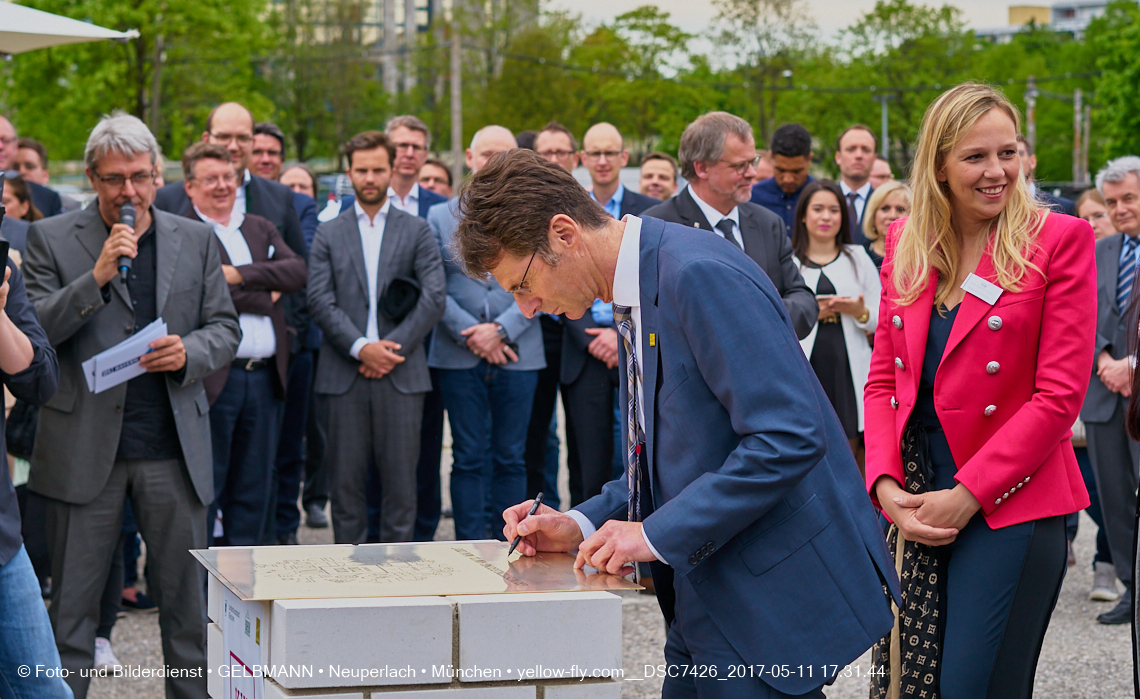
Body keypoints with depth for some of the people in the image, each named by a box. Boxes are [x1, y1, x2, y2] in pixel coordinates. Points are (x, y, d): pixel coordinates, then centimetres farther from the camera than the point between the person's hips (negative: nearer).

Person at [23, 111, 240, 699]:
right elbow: (34, 332, -6)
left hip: (173, 447, 2)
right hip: (85, 447, -2)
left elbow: (226, 330, 11)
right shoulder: (51, 239, 2)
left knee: (185, 596, 8)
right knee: (72, 600, 4)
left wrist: (189, 353, -10)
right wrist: (97, 277, -18)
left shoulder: (196, 240, 10)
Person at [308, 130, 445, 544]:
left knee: (400, 478, -1)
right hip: (343, 374, 0)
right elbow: (320, 300, 0)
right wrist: (361, 348, -12)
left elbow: (434, 297, 1)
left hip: (401, 374, 0)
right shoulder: (328, 234, 11)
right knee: (345, 480, 2)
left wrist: (392, 347, -9)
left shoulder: (417, 231, 10)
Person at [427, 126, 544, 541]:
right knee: (468, 459, 1)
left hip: (517, 355, 0)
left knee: (511, 459, 4)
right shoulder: (440, 217, 8)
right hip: (460, 357, 0)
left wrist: (501, 330, -11)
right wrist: (470, 333, -10)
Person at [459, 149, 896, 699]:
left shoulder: (702, 276, -19)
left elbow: (789, 438, -26)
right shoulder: (635, 296, 13)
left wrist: (659, 534, -21)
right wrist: (582, 525, 6)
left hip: (774, 593, -9)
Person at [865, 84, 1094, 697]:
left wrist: (966, 495, -13)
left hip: (1011, 504, -4)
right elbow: (883, 377, 10)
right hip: (912, 501, 4)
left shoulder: (1059, 240, -6)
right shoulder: (906, 242, 9)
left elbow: (1059, 396, -10)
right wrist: (885, 484, -6)